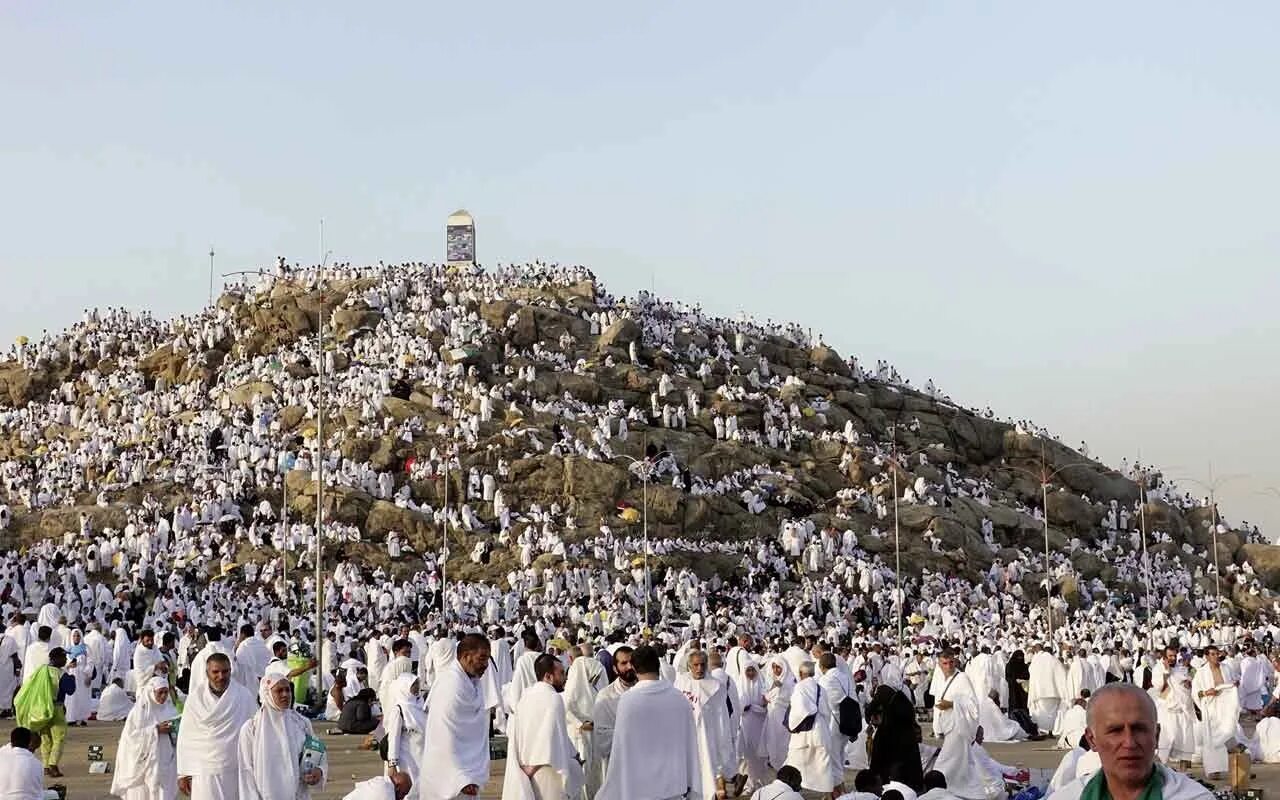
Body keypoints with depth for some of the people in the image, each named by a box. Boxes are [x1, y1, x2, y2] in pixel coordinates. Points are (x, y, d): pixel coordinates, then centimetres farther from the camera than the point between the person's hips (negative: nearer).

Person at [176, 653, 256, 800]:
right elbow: (185, 737, 3)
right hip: (204, 773, 0)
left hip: (236, 771, 0)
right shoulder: (196, 697, -1)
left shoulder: (244, 696, -3)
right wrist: (183, 773, 3)